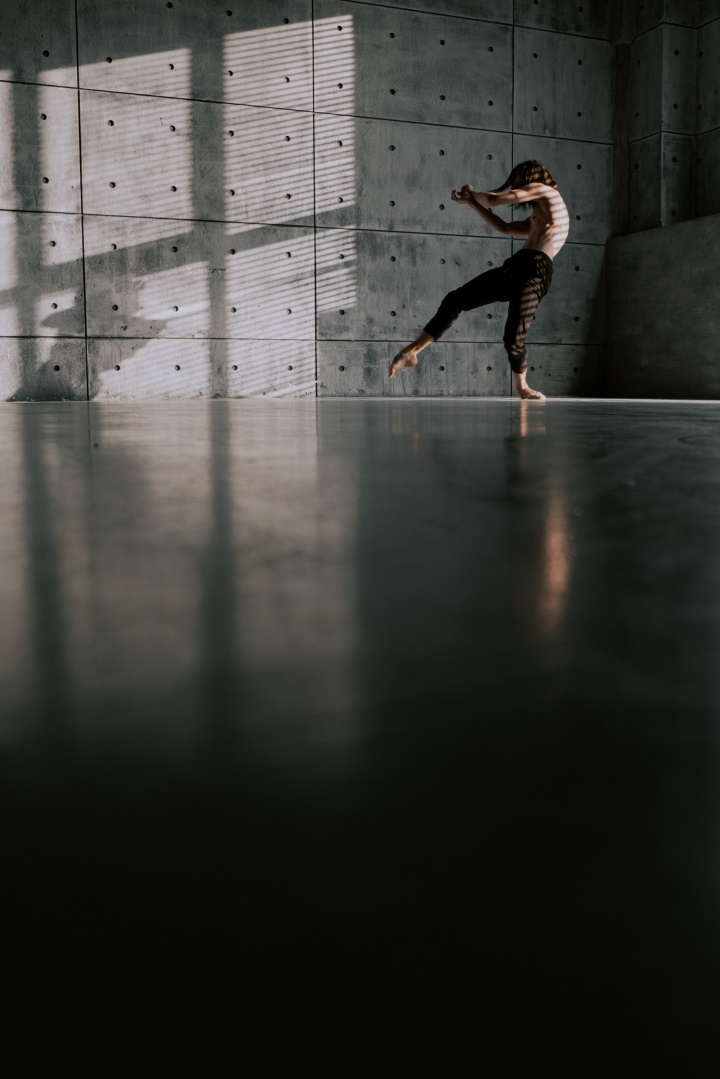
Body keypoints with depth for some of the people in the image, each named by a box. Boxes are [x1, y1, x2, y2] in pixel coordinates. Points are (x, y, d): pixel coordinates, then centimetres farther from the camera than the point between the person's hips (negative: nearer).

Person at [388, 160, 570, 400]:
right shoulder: (537, 220, 31)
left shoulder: (543, 189, 8)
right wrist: (470, 201, 36)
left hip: (534, 271, -9)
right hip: (514, 267, 9)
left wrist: (472, 193, 25)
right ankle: (410, 352, 5)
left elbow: (493, 200, 4)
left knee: (513, 339, -16)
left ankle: (522, 385, 12)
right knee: (455, 300, 2)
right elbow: (505, 228, 34)